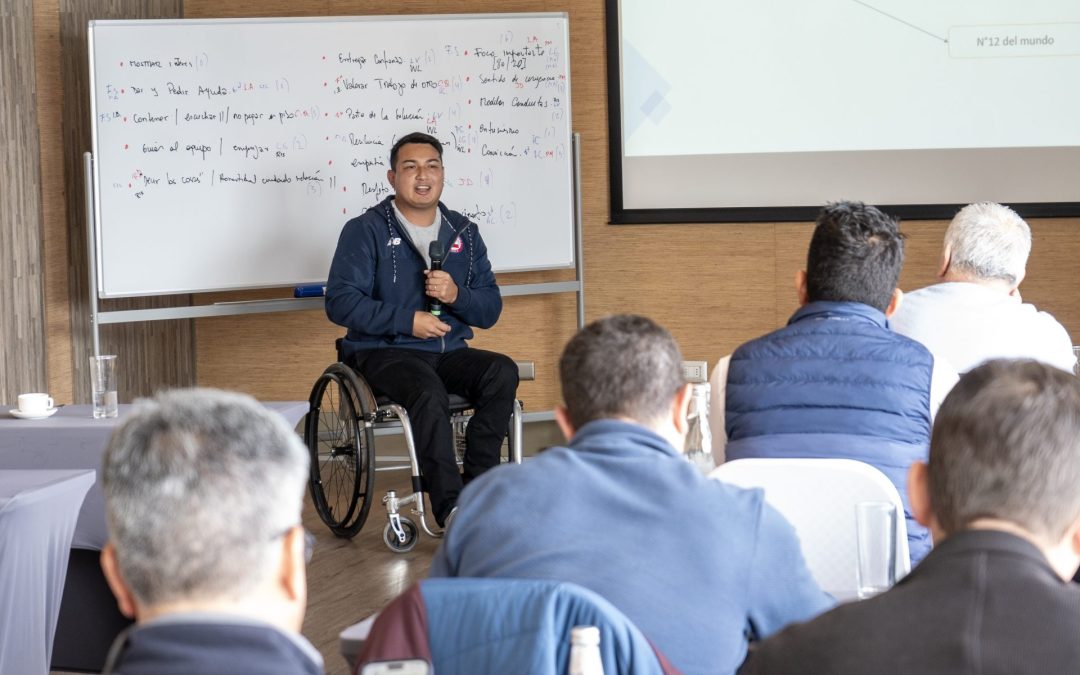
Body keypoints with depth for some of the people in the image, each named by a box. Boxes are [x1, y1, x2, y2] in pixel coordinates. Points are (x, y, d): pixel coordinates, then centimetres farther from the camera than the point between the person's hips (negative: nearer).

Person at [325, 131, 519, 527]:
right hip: (383, 352, -4)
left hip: (449, 351, 4)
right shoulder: (365, 230, 2)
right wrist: (406, 321, -17)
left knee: (502, 372, -26)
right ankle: (452, 510, -35)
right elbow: (340, 302, -9)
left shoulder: (464, 233, 15)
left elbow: (490, 311, 12)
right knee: (428, 390, -36)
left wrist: (456, 295, -10)